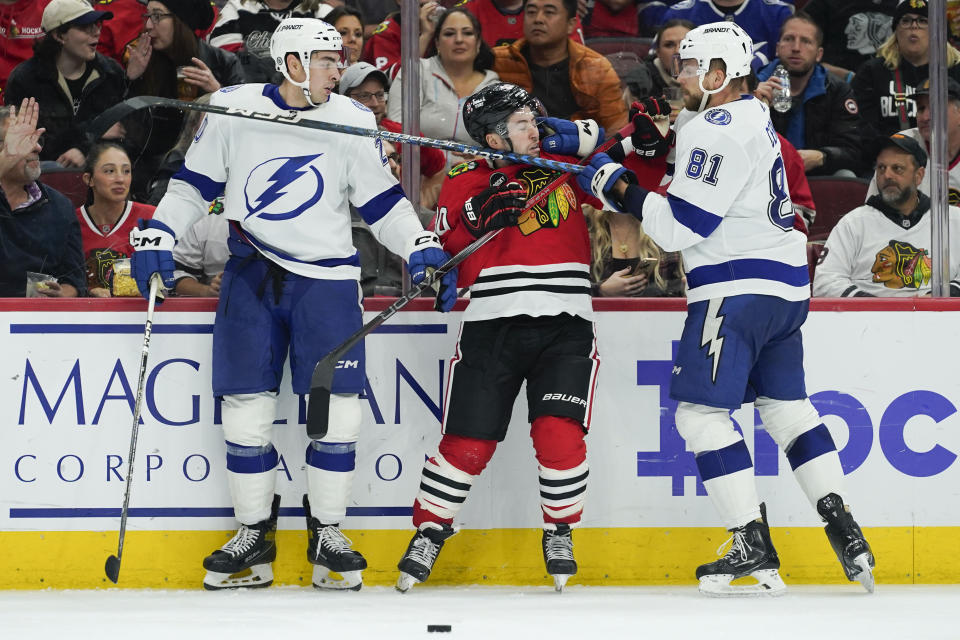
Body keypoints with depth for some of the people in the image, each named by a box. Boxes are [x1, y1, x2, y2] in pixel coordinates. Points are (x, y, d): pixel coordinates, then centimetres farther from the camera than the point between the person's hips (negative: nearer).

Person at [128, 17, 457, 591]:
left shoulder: (353, 122, 1)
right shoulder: (233, 109, -1)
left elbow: (382, 203, 7)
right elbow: (194, 183, 8)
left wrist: (422, 247, -6)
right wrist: (157, 236, -1)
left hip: (327, 275, 0)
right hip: (251, 275, 0)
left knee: (338, 408, -6)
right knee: (247, 405, -1)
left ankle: (327, 534, 8)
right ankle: (254, 534, 12)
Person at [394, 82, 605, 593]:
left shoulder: (564, 166, 13)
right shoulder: (464, 183, 6)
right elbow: (442, 252, -2)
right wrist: (478, 217, -16)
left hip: (565, 326, 1)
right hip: (491, 326, -1)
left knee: (558, 431, -14)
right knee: (467, 441, -4)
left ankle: (559, 532, 8)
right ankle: (429, 532, 15)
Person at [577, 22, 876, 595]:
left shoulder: (717, 132, -15)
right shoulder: (754, 117, 16)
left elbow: (683, 226, -18)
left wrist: (620, 188, -9)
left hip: (738, 289, -10)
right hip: (786, 289, 10)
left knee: (702, 412, -7)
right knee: (787, 406, 16)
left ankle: (756, 555, -11)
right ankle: (846, 535, 10)